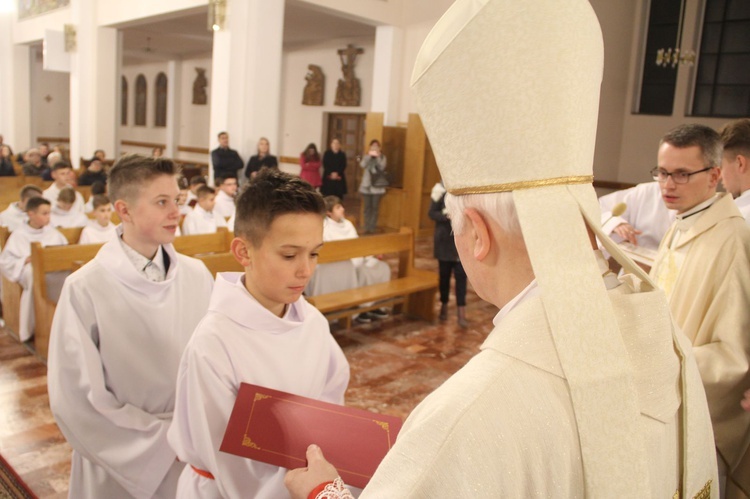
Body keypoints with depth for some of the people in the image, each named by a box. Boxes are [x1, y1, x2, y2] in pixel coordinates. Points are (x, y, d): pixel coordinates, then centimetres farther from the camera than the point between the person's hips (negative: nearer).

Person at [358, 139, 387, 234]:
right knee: (367, 207, 4)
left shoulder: (382, 157, 5)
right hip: (366, 186, 1)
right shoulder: (367, 156, 8)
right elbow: (362, 165, -11)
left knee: (375, 208, -1)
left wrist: (377, 157, -21)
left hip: (377, 186, -1)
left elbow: (382, 167, -12)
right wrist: (369, 155, -21)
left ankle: (372, 228, 3)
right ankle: (367, 228, 10)